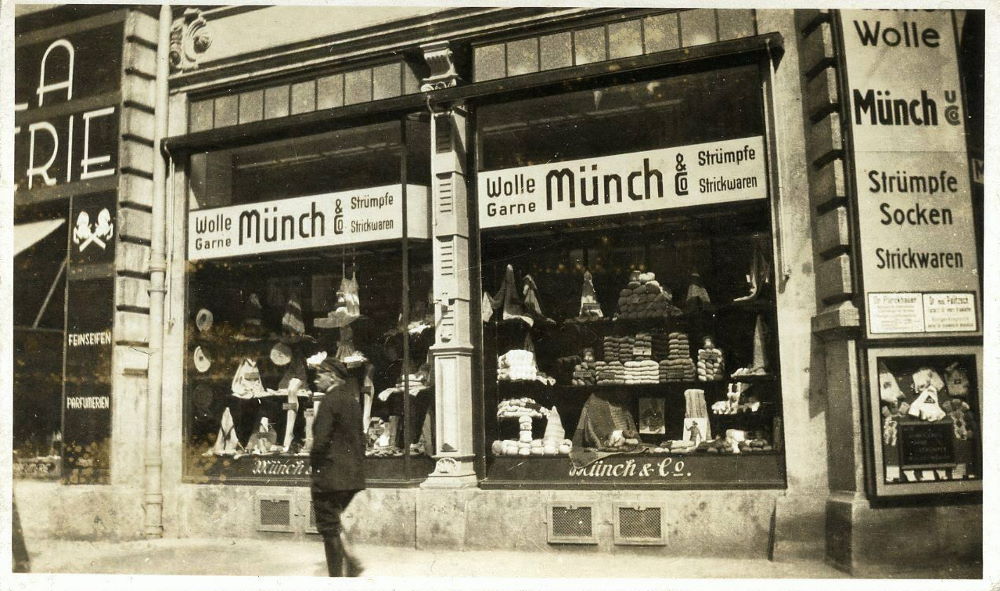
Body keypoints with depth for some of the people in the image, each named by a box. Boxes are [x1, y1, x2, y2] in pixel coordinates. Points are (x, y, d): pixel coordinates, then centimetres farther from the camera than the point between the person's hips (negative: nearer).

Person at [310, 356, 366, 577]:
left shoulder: (330, 401, -15)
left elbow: (321, 440, -20)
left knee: (328, 526, 3)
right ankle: (351, 561, 13)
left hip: (330, 473, -8)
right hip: (352, 474, 8)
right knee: (333, 521, 22)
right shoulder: (352, 400, 11)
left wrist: (313, 462, -4)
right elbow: (360, 437, 15)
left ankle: (336, 574, 9)